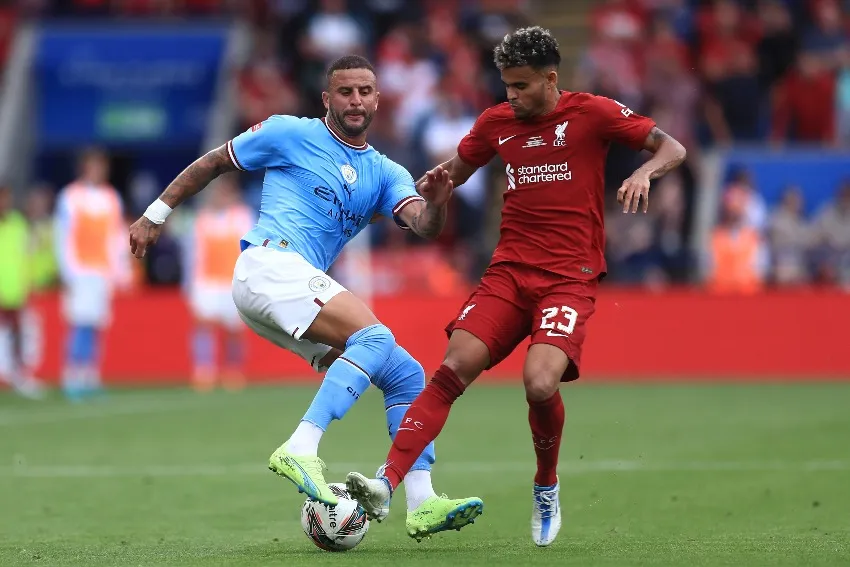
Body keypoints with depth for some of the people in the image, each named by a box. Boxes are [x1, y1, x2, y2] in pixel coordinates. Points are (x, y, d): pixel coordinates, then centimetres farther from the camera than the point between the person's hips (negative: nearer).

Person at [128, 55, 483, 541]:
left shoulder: (385, 173, 17)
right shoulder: (291, 134, 5)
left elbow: (425, 227, -1)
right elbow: (212, 163, 14)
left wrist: (436, 204, -24)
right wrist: (156, 214, 15)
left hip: (302, 291, 7)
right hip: (271, 265, -7)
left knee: (407, 375, 1)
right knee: (374, 336, -27)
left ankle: (422, 505, -4)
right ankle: (300, 451, -36)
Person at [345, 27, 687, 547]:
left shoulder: (592, 113, -1)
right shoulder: (497, 122, 11)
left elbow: (673, 149, 1)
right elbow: (457, 169, 28)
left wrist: (644, 173, -22)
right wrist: (427, 185, 5)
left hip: (570, 278, -4)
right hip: (510, 271, 4)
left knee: (540, 384, -25)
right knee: (454, 369, -17)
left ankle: (547, 487, 4)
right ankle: (387, 484, -23)